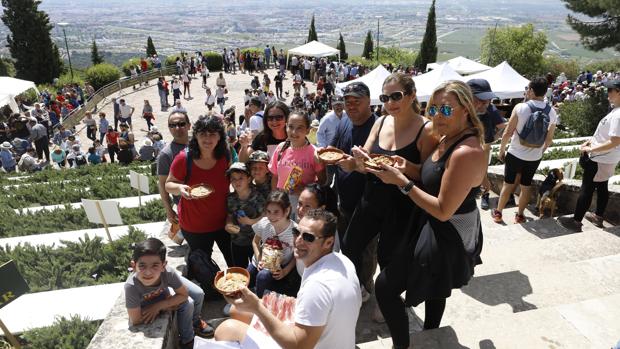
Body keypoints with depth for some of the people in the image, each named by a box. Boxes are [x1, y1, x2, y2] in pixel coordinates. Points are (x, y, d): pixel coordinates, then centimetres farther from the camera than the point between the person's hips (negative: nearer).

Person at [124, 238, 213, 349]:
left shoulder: (168, 272, -40)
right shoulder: (131, 286, -46)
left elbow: (184, 294, -23)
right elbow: (135, 320, -36)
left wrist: (158, 306, -31)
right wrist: (165, 306, -28)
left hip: (164, 289, 3)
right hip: (146, 301, -2)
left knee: (198, 294, -1)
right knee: (187, 304, -18)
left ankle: (195, 321, 32)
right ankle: (187, 340, 10)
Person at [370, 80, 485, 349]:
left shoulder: (466, 152, -28)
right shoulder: (447, 139, 2)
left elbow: (443, 211, -27)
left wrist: (402, 182, -24)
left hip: (445, 239, -10)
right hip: (436, 230, 10)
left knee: (385, 286, -1)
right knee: (435, 289, 28)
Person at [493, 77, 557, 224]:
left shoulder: (520, 107, -16)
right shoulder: (551, 112, -3)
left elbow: (508, 132, -14)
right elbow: (549, 138, 5)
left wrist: (501, 150, -1)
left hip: (515, 154, -3)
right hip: (535, 156, 3)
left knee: (508, 184, 10)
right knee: (526, 185, 15)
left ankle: (498, 213, 20)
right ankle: (520, 215, 25)